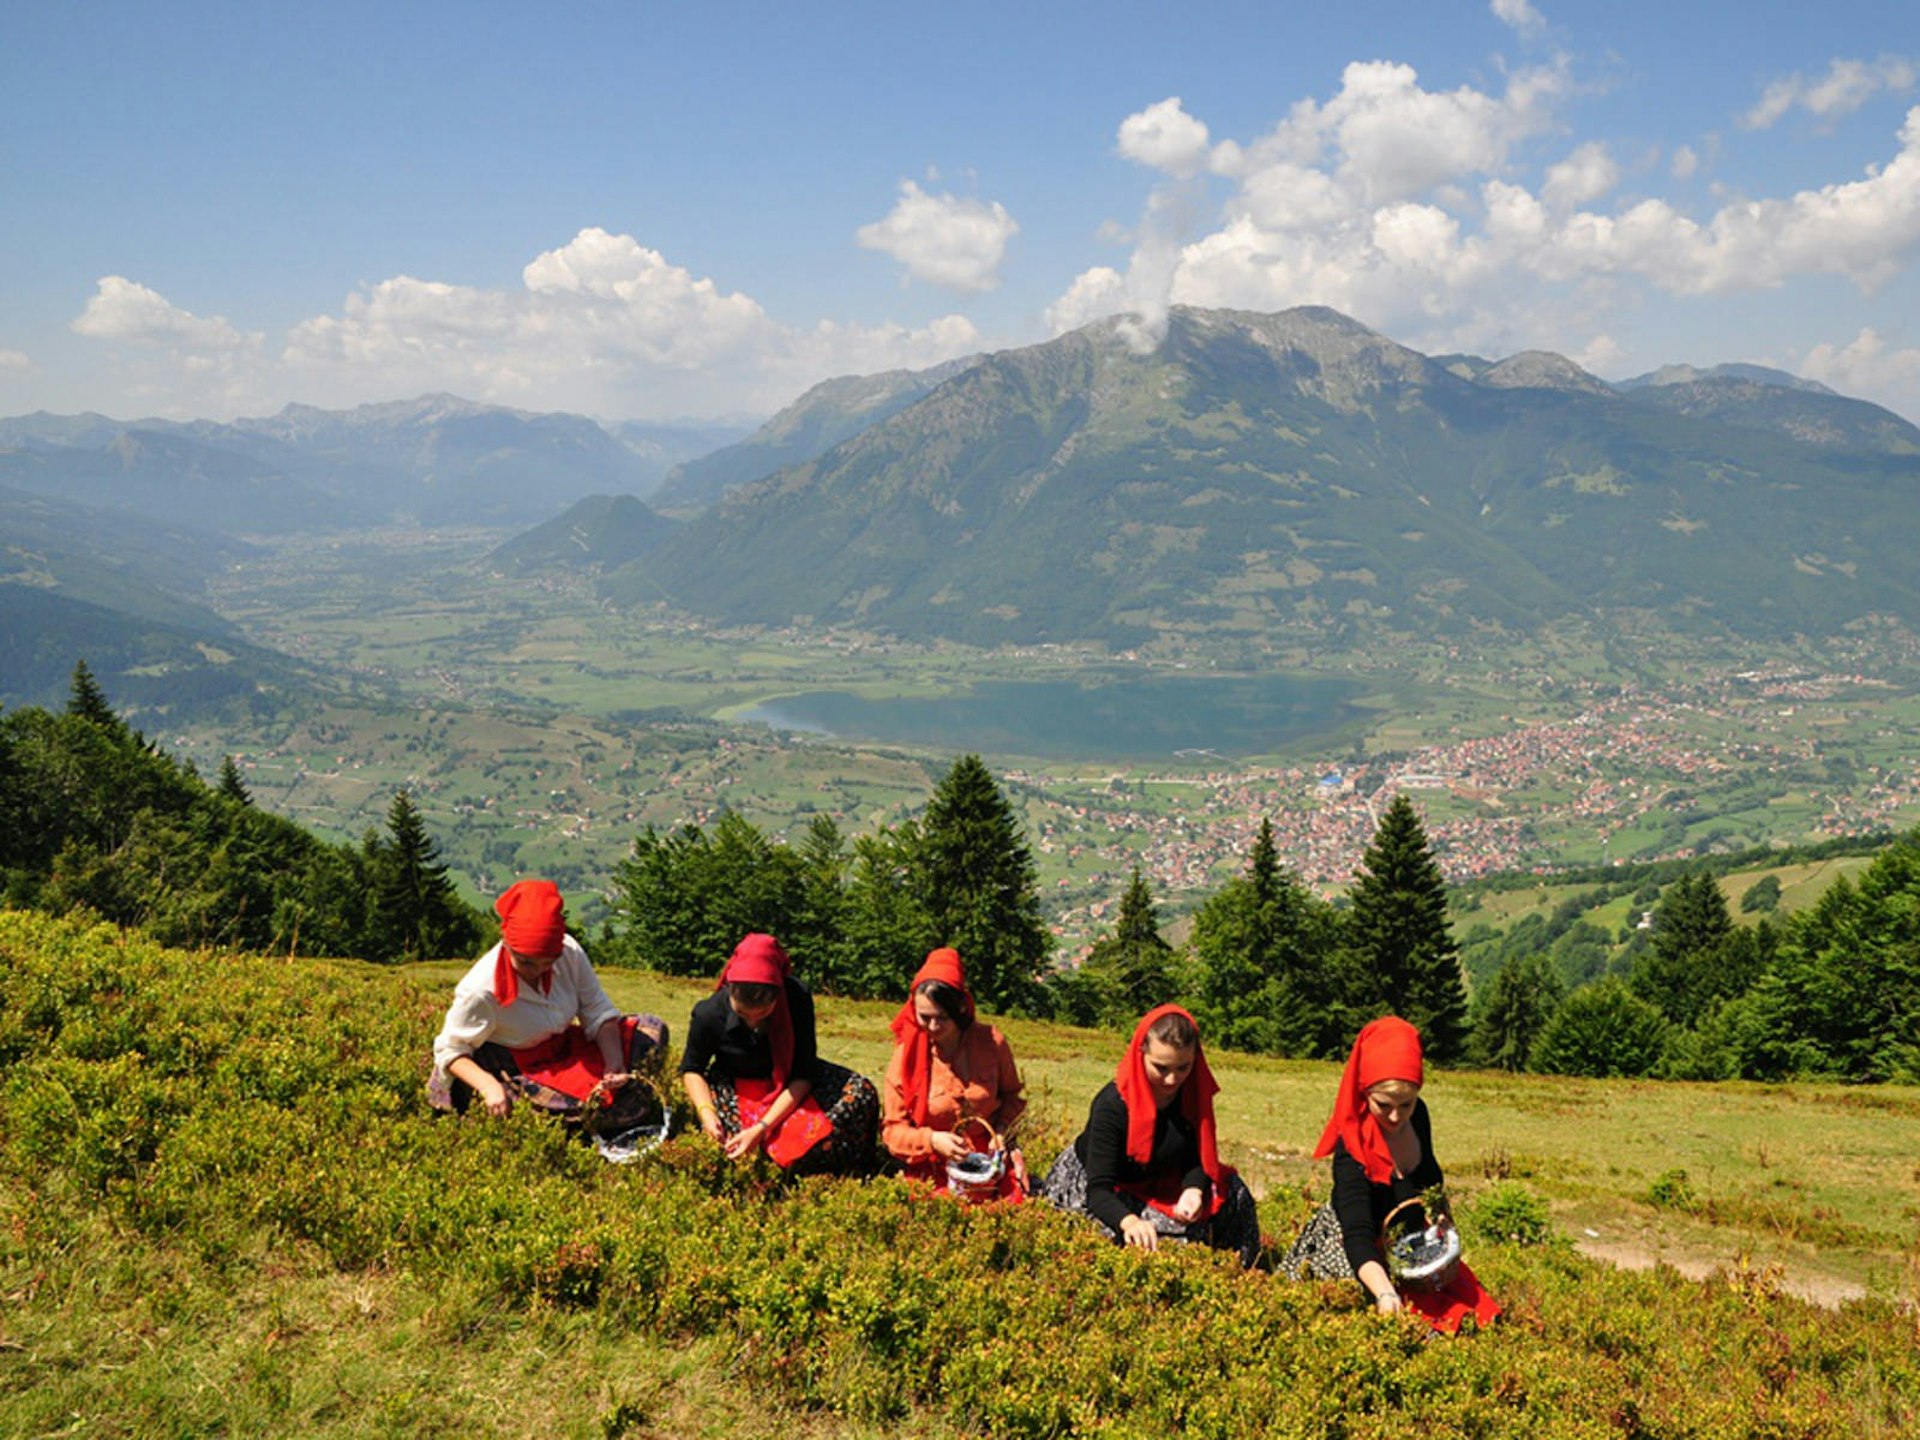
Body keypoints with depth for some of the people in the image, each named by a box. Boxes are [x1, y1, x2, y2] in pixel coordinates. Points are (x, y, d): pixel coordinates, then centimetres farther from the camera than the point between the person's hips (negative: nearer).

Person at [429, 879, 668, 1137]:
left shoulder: (570, 952, -15)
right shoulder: (480, 990, -27)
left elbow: (598, 1011, -7)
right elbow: (450, 1049, -17)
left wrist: (615, 1065, -22)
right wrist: (489, 1086, -35)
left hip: (563, 1052, 6)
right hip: (513, 1074, -6)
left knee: (652, 1030, -5)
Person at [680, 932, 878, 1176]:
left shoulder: (797, 999, -27)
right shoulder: (709, 1014, -25)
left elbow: (803, 1075, -22)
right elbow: (691, 1070, -6)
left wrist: (762, 1128, -32)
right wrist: (706, 1113, -26)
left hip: (789, 1085, 1)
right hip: (737, 1089, -1)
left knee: (862, 1092, -22)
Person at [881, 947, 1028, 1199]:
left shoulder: (992, 1042, -3)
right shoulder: (905, 1057, -8)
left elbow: (1011, 1094, 15)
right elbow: (892, 1129, -2)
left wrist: (1001, 1129, -4)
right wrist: (932, 1140, -20)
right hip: (933, 1168, -1)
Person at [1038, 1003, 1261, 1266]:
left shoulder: (1193, 1091, -15)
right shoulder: (1112, 1104, -32)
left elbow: (1195, 1156, -10)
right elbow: (1099, 1188, -36)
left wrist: (1194, 1190, -32)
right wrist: (1129, 1221, -56)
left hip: (1156, 1186, 6)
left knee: (1230, 1191, -7)